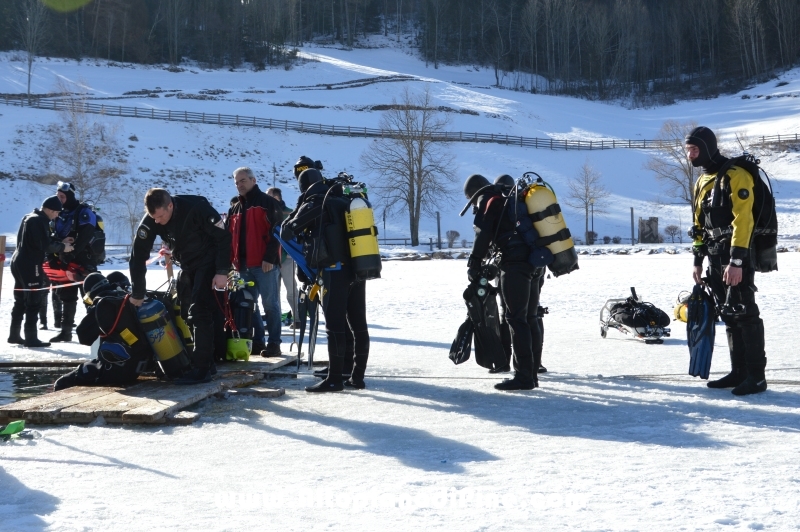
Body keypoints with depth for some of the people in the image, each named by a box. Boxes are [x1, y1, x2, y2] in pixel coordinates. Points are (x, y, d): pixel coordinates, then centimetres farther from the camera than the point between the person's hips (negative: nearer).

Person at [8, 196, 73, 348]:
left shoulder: (29, 217, 16)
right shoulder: (39, 221, -15)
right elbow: (45, 245, -20)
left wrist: (60, 242, 8)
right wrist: (62, 247, -7)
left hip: (19, 263, 10)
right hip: (30, 265, -10)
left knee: (21, 301, 15)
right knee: (33, 301, -6)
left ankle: (14, 335, 20)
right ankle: (31, 338, -6)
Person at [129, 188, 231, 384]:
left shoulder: (196, 208, -29)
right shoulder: (150, 221, -15)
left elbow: (224, 237, -21)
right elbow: (138, 256, -9)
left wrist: (222, 272, -23)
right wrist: (137, 294, -7)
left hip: (208, 263, -6)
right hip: (187, 266, 6)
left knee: (199, 312, -15)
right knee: (187, 313, 8)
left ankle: (201, 368, -14)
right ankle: (206, 361, 19)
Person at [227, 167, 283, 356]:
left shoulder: (268, 203, -1)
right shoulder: (235, 208, 21)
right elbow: (229, 236, 21)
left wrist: (270, 258, -17)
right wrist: (232, 259, 9)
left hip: (265, 263, -7)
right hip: (243, 265, 7)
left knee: (270, 304, -5)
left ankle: (274, 343, -2)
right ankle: (257, 341, 15)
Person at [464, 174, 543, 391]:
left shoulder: (487, 201, 3)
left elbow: (483, 235, -8)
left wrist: (474, 265, -4)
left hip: (514, 263, -8)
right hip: (534, 262, 8)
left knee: (516, 318, -8)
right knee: (530, 318, 12)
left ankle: (523, 375, -11)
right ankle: (532, 372, 15)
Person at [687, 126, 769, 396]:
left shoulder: (736, 175, -13)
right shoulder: (702, 181, 16)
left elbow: (743, 220, -20)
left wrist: (736, 260, -24)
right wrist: (698, 260, 20)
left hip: (737, 255, -9)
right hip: (715, 257, 9)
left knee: (744, 313, -8)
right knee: (729, 315, 11)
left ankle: (756, 375, -3)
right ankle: (739, 371, 17)